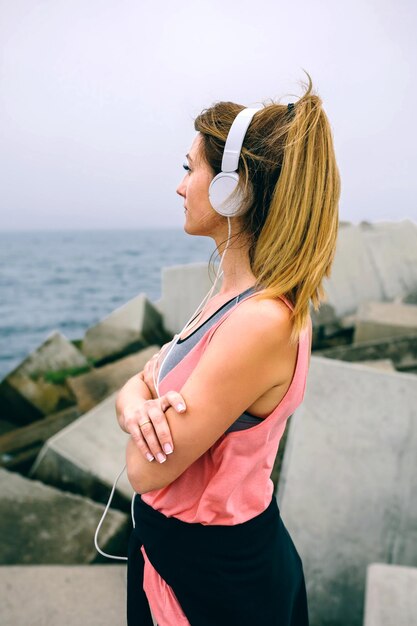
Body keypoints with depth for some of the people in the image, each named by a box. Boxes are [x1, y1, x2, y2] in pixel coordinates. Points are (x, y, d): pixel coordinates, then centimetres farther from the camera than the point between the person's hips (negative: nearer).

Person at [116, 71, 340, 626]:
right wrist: (135, 404, -21)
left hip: (217, 575, -7)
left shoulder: (262, 321, -32)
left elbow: (148, 472, -26)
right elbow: (135, 387, 1)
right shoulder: (236, 294, -3)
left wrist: (151, 393, -9)